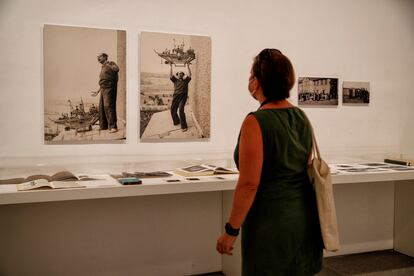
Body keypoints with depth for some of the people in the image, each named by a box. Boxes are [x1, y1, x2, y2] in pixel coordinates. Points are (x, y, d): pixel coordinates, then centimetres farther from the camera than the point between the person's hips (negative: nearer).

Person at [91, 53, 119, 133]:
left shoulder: (111, 64, 0)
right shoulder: (103, 68, 25)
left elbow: (117, 69, -24)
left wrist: (107, 64, -13)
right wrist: (98, 91, 30)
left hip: (110, 89, -9)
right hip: (103, 89, 9)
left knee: (108, 106, -18)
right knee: (102, 107, 11)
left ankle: (113, 127, -21)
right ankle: (103, 125, 22)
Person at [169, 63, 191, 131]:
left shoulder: (185, 80, 15)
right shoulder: (175, 80, 19)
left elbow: (189, 75, 6)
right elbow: (170, 75, 11)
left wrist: (188, 66, 7)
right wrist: (171, 67, 12)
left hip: (183, 97, -3)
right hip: (176, 96, 3)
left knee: (181, 110, -20)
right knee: (173, 110, 2)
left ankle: (184, 126, -15)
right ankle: (176, 121, 29)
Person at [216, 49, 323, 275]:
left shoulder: (256, 122, -18)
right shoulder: (302, 118, 5)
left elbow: (249, 184, -21)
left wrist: (231, 230, -13)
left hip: (270, 221, -7)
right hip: (305, 218, 7)